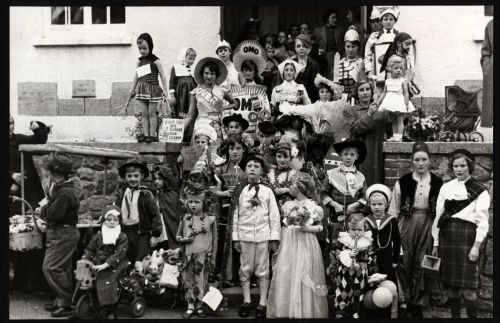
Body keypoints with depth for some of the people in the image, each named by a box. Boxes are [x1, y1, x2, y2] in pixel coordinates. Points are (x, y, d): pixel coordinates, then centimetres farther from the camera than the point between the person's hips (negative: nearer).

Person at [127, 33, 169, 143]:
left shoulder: (155, 60, -5)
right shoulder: (139, 61, 11)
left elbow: (162, 76, -4)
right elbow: (136, 77, 17)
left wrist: (165, 90, -9)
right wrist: (132, 91, 17)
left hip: (153, 89, -5)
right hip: (142, 90, 5)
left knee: (152, 113, -1)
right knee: (144, 113, 5)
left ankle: (153, 135, 5)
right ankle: (145, 134, 9)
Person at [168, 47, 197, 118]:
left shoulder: (193, 69, 12)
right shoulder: (176, 67, -1)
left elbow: (195, 83, 17)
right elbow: (172, 82, -3)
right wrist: (172, 95, -8)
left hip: (190, 95, 4)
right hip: (179, 95, -4)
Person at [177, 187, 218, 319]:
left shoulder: (210, 219, -1)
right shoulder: (185, 219, 4)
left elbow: (214, 240, 4)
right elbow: (178, 236, 14)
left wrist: (213, 258, 4)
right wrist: (184, 239, -9)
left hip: (203, 257, -1)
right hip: (188, 256, 2)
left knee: (202, 282, 3)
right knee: (188, 282, 6)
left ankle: (199, 306, 19)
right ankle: (190, 306, 20)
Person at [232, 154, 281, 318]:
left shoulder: (267, 191, 1)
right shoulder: (241, 191, 4)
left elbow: (274, 215, 0)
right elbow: (236, 215, 5)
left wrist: (274, 237, -4)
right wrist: (235, 237, 1)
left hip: (263, 236, -1)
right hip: (245, 236, 1)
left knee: (263, 270, 6)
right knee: (245, 269, 8)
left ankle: (262, 303, 15)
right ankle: (246, 302, 19)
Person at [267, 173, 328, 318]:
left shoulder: (313, 206, -3)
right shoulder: (288, 205, 10)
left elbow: (320, 227, 0)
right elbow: (285, 226, 14)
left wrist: (307, 228, -17)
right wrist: (279, 243, 8)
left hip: (305, 245, -4)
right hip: (288, 245, 4)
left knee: (303, 278, -3)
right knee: (285, 277, 3)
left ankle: (305, 312, 8)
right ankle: (284, 310, 13)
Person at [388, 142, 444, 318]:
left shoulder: (438, 183, 1)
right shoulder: (402, 182, -1)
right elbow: (393, 211, 3)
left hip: (429, 226, 1)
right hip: (406, 224, 0)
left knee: (422, 266, 5)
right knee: (404, 264, 0)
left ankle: (418, 305, 19)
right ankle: (403, 302, 15)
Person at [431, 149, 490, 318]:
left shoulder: (479, 191, 2)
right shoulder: (446, 187, 12)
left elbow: (482, 220, -3)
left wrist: (476, 246, -11)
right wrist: (436, 244, 11)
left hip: (467, 236, -4)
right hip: (447, 235, 4)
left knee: (467, 288, -7)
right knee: (451, 285, 9)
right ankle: (454, 316, 22)